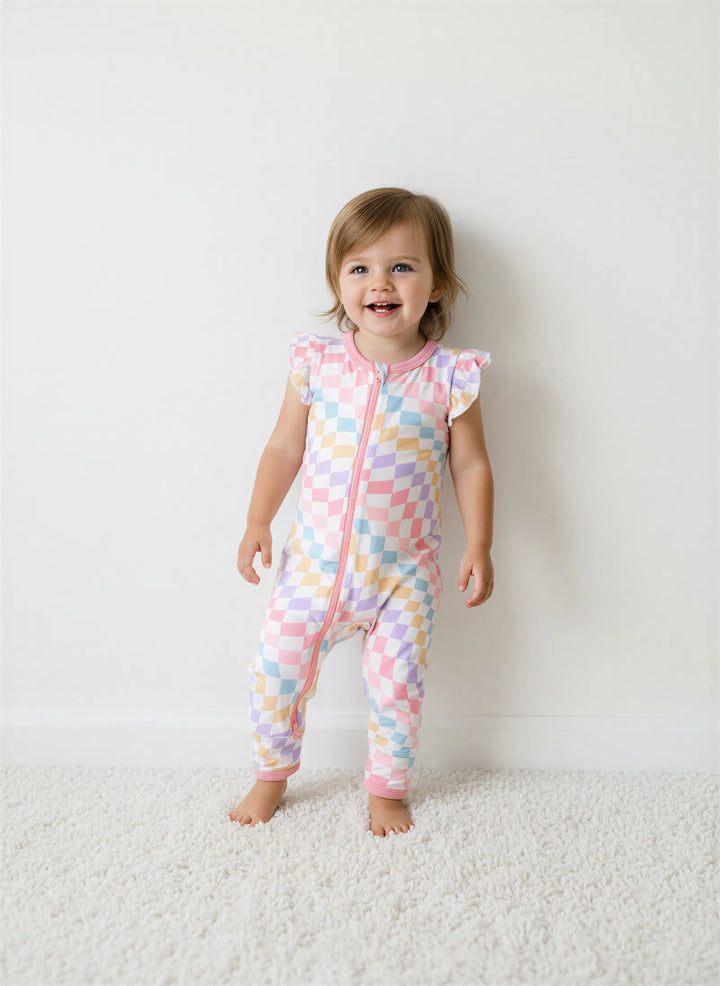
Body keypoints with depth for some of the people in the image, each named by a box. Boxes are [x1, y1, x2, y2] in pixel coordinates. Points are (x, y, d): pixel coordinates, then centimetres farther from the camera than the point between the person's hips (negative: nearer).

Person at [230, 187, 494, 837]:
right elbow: (285, 447, 4)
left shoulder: (449, 378, -9)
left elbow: (471, 466, -1)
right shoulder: (316, 363, -5)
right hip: (314, 560, 2)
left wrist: (479, 546, -6)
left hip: (403, 573, -1)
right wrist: (258, 522, 3)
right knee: (276, 668, 7)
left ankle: (388, 788, 35)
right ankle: (272, 775, 34)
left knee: (397, 686, 6)